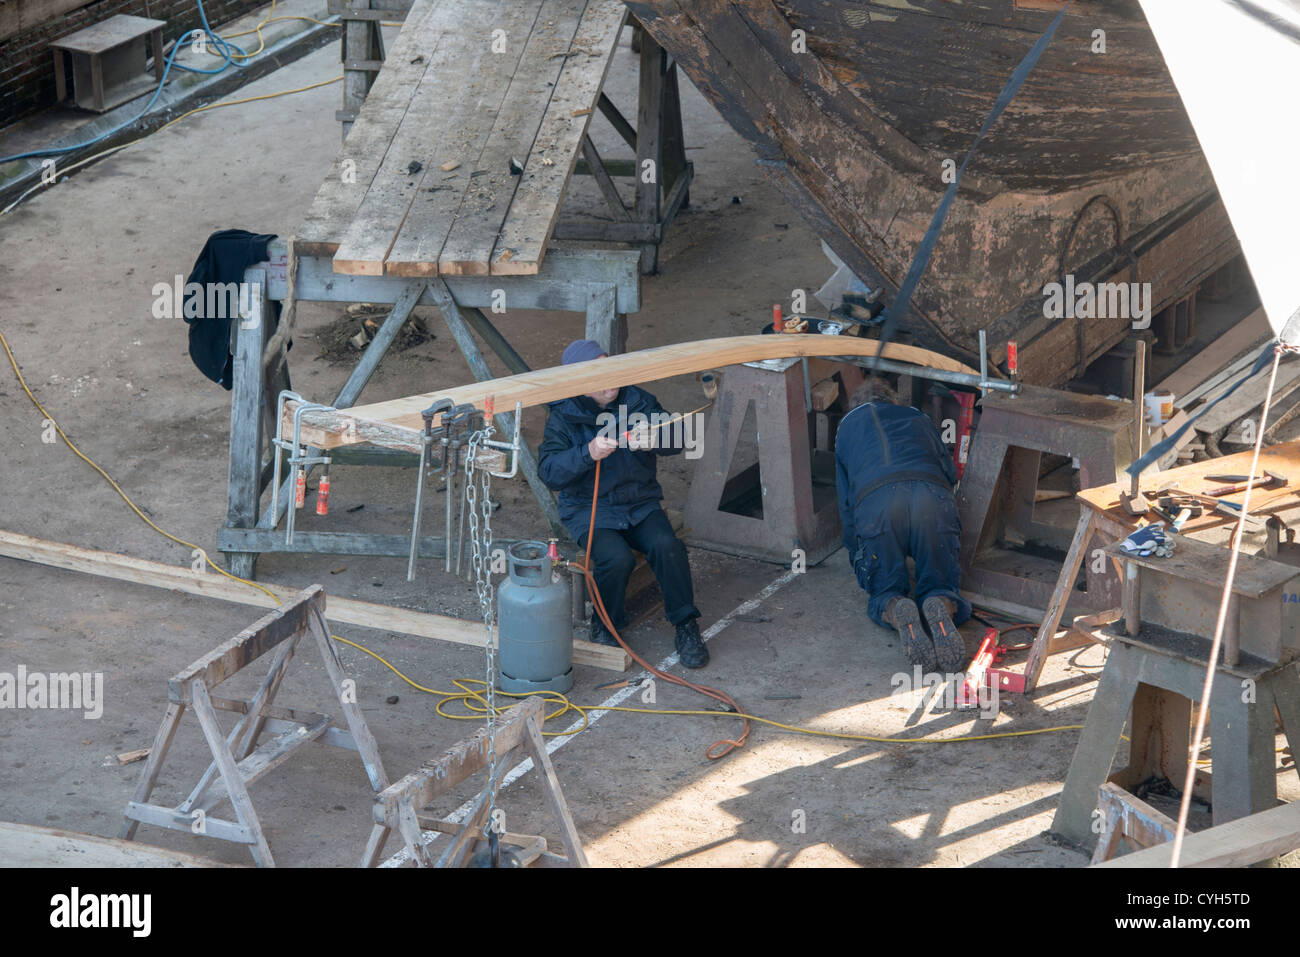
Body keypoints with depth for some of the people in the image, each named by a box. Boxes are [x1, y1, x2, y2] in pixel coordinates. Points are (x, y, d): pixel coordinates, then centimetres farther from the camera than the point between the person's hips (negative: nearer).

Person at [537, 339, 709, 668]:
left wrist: (654, 439, -25)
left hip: (640, 503, 3)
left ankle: (686, 626, -11)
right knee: (617, 558, -30)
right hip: (589, 509, -2)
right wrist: (588, 454, -31)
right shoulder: (563, 416, -5)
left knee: (667, 546, -27)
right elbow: (548, 471, -14)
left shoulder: (637, 400, 3)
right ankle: (605, 626, -3)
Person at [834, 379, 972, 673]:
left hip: (875, 500, -1)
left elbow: (845, 498, 37)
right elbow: (950, 471, 36)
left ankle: (898, 614, -24)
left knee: (885, 591, 13)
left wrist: (856, 554, 47)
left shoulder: (848, 424, 36)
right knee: (941, 588, 13)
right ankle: (942, 607, -24)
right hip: (933, 496, 1)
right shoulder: (916, 417, 38)